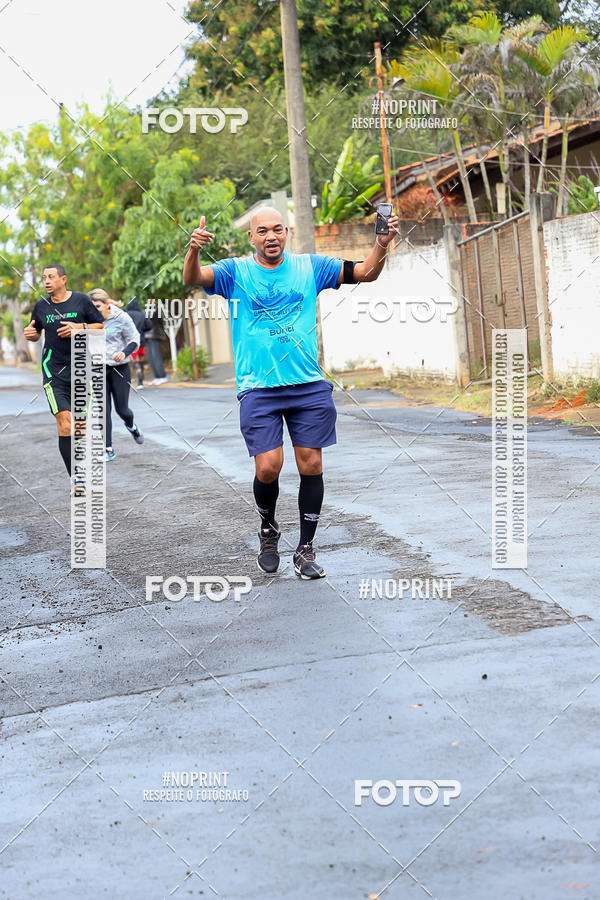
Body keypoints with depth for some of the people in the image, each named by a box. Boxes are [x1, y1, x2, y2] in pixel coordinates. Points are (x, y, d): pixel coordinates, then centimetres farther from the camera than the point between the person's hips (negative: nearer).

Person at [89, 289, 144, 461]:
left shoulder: (121, 318, -9)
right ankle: (109, 450, 0)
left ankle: (131, 426, 40)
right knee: (103, 410, -5)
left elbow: (135, 340, -3)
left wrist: (124, 352, -21)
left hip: (119, 369, -2)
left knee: (122, 409, 3)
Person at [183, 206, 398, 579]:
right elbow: (194, 279, -13)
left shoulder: (309, 267, 8)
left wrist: (382, 244, -13)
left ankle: (306, 549, 14)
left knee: (311, 465, 0)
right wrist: (194, 249, -34)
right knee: (268, 467, -10)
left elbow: (365, 273, 6)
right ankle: (268, 530, 20)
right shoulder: (236, 271, 3)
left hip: (309, 386, 2)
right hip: (258, 389, -2)